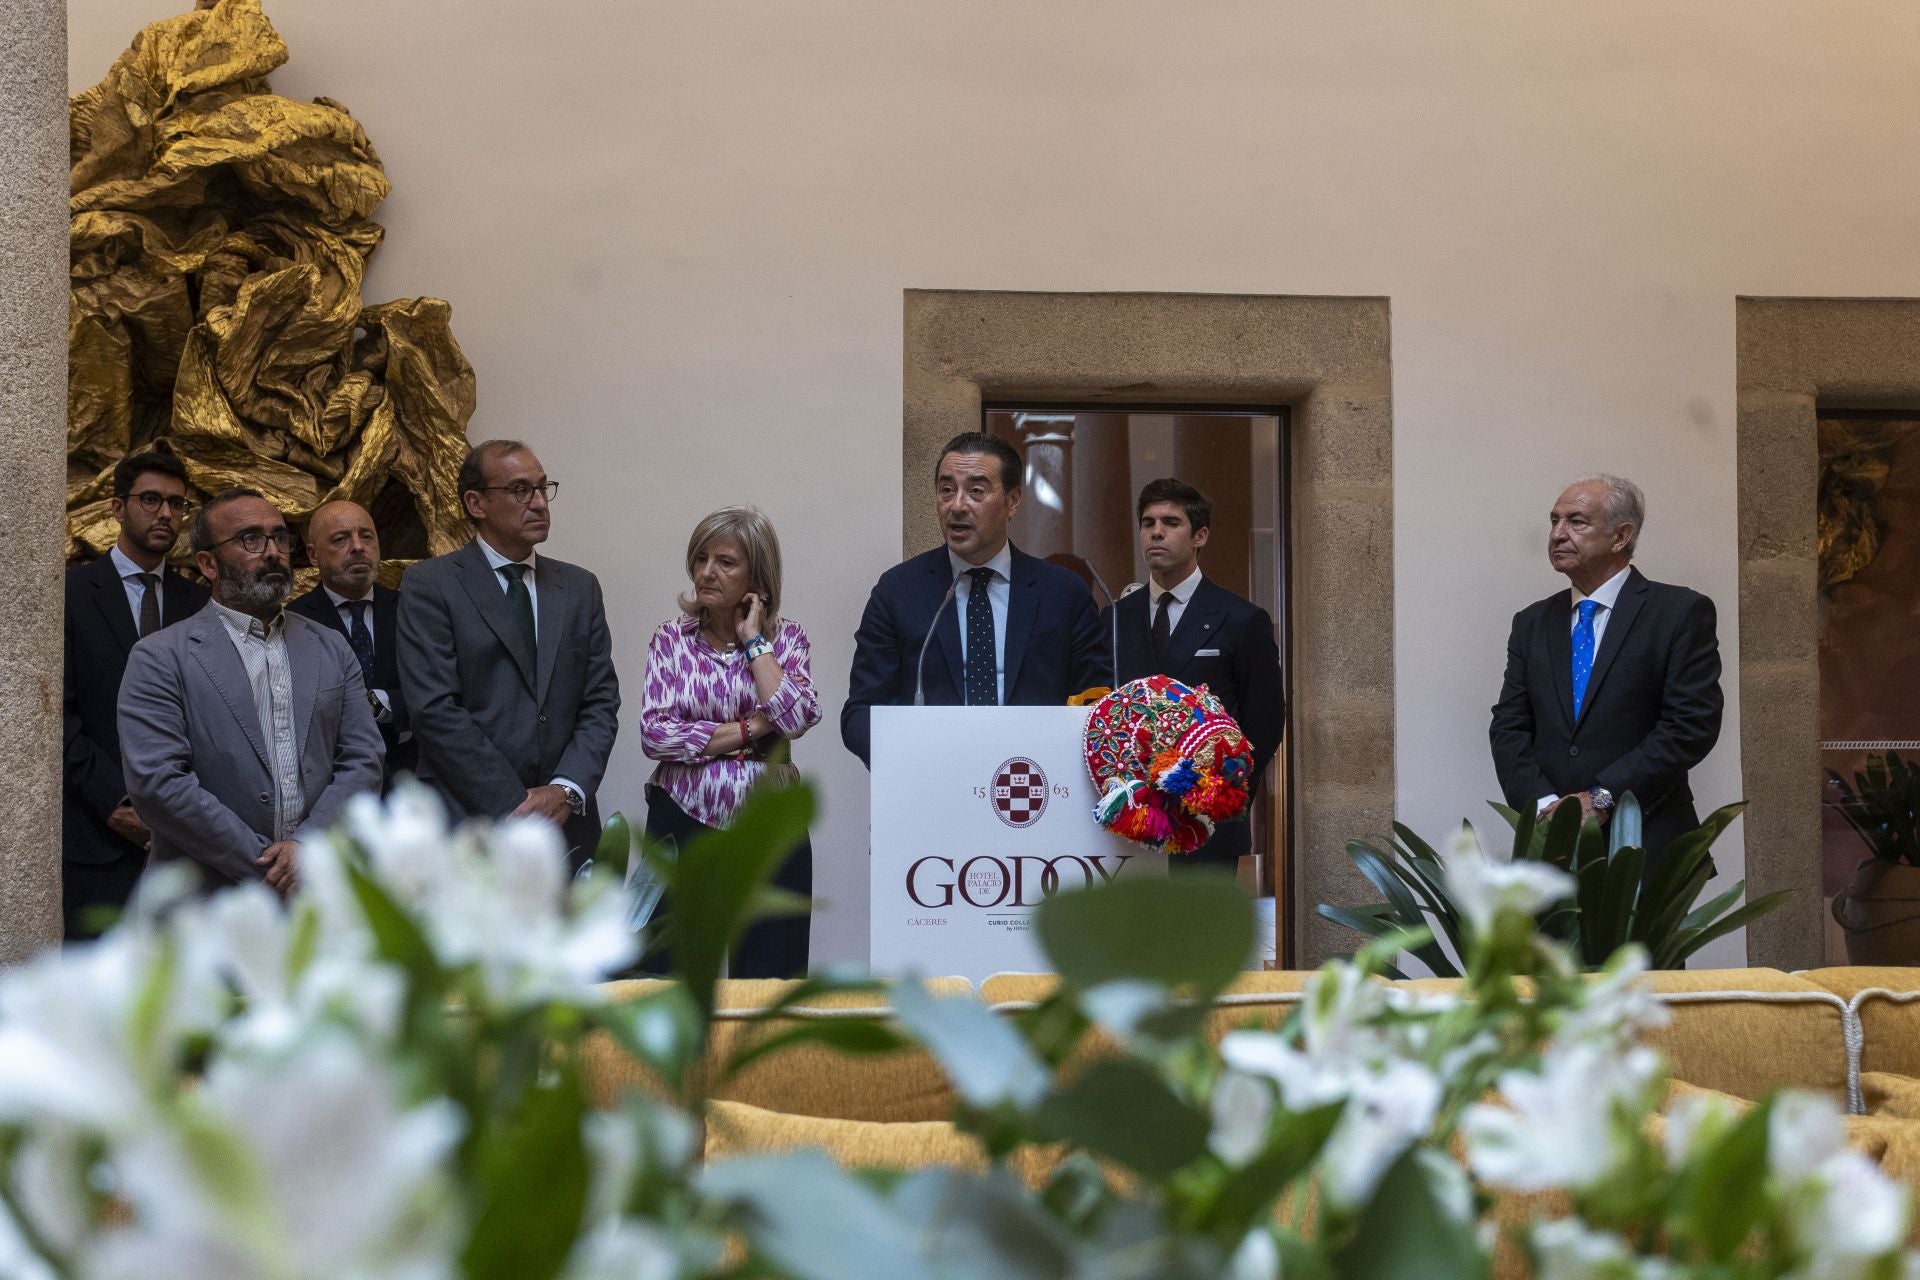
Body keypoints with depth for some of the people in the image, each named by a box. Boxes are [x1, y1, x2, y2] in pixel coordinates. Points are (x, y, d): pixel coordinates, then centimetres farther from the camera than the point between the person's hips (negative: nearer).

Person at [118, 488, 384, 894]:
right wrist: (264, 868, -13)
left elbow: (362, 762, 6)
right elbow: (156, 781, -11)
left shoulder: (331, 650, 11)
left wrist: (309, 845, -11)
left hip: (323, 888, 4)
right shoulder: (159, 658, -2)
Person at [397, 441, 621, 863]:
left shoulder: (580, 587, 12)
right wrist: (515, 807, -15)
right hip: (467, 820, -4)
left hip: (568, 825, 4)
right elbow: (435, 709, -11)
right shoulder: (430, 585, -2)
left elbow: (601, 701, 7)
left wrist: (567, 790, -9)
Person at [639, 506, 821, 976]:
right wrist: (751, 730, -9)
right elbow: (654, 733, -8)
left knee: (770, 977, 3)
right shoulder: (671, 638, 5)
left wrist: (753, 640, -7)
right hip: (681, 827, 0)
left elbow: (798, 718, -13)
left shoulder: (786, 638, 5)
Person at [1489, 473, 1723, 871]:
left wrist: (1601, 797, -14)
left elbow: (1692, 724, -10)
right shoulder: (1532, 622, 13)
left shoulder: (1682, 612, -2)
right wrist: (1544, 802, -10)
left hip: (1646, 842, -3)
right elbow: (1508, 727, 7)